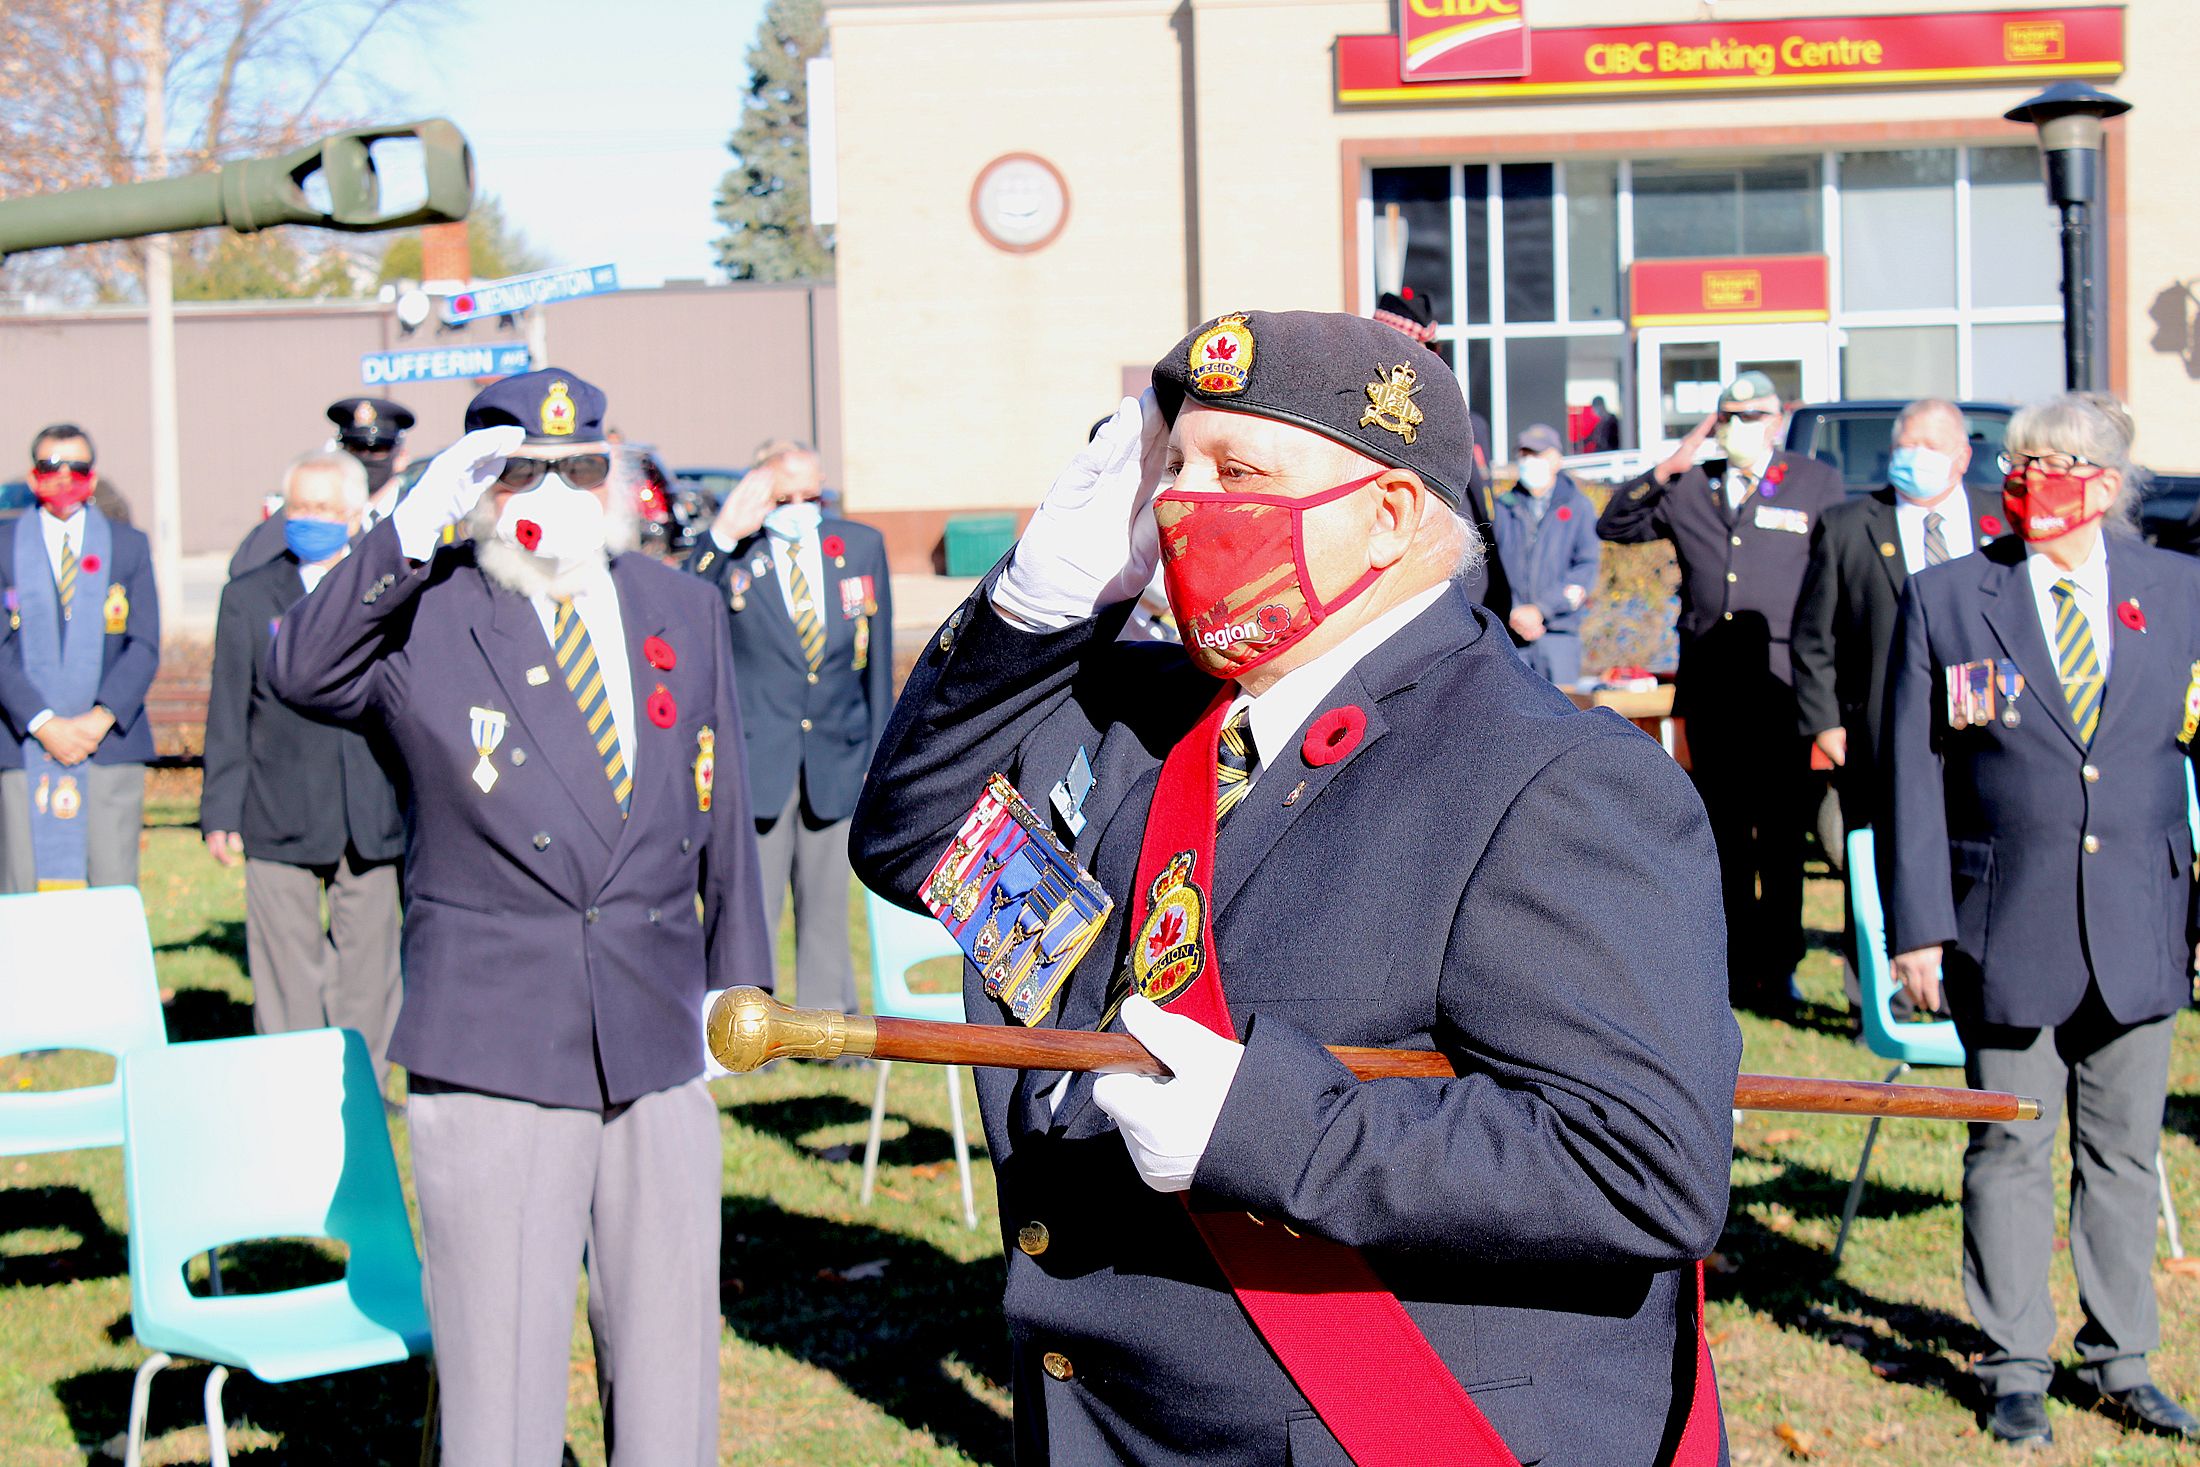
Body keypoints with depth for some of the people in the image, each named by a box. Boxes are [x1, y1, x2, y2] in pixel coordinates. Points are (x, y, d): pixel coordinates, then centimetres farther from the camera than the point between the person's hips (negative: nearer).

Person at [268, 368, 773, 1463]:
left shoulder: (685, 612, 11)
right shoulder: (426, 615, -3)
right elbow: (298, 674, -22)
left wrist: (736, 980, 13)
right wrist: (414, 527, -27)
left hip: (660, 1048, 4)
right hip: (492, 1058, -4)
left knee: (669, 1359, 14)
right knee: (501, 1377, 1)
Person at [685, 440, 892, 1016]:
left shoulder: (862, 545, 7)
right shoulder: (731, 553, -4)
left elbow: (878, 657, 12)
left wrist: (877, 753, 12)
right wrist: (721, 536, -28)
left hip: (835, 755, 3)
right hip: (754, 754, -3)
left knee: (828, 899, 12)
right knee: (750, 900, -1)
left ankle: (828, 1014, 22)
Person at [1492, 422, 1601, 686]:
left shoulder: (1578, 507, 8)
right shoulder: (1503, 508, 12)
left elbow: (1586, 568, 0)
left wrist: (1541, 609, -10)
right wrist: (1511, 614, -10)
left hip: (1559, 632, -1)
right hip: (1507, 633, 1)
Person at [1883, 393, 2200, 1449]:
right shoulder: (1945, 600, 0)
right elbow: (1912, 772, 0)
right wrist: (1917, 923, -4)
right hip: (2005, 926, -2)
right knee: (2011, 1150, 5)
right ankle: (2015, 1369, 18)